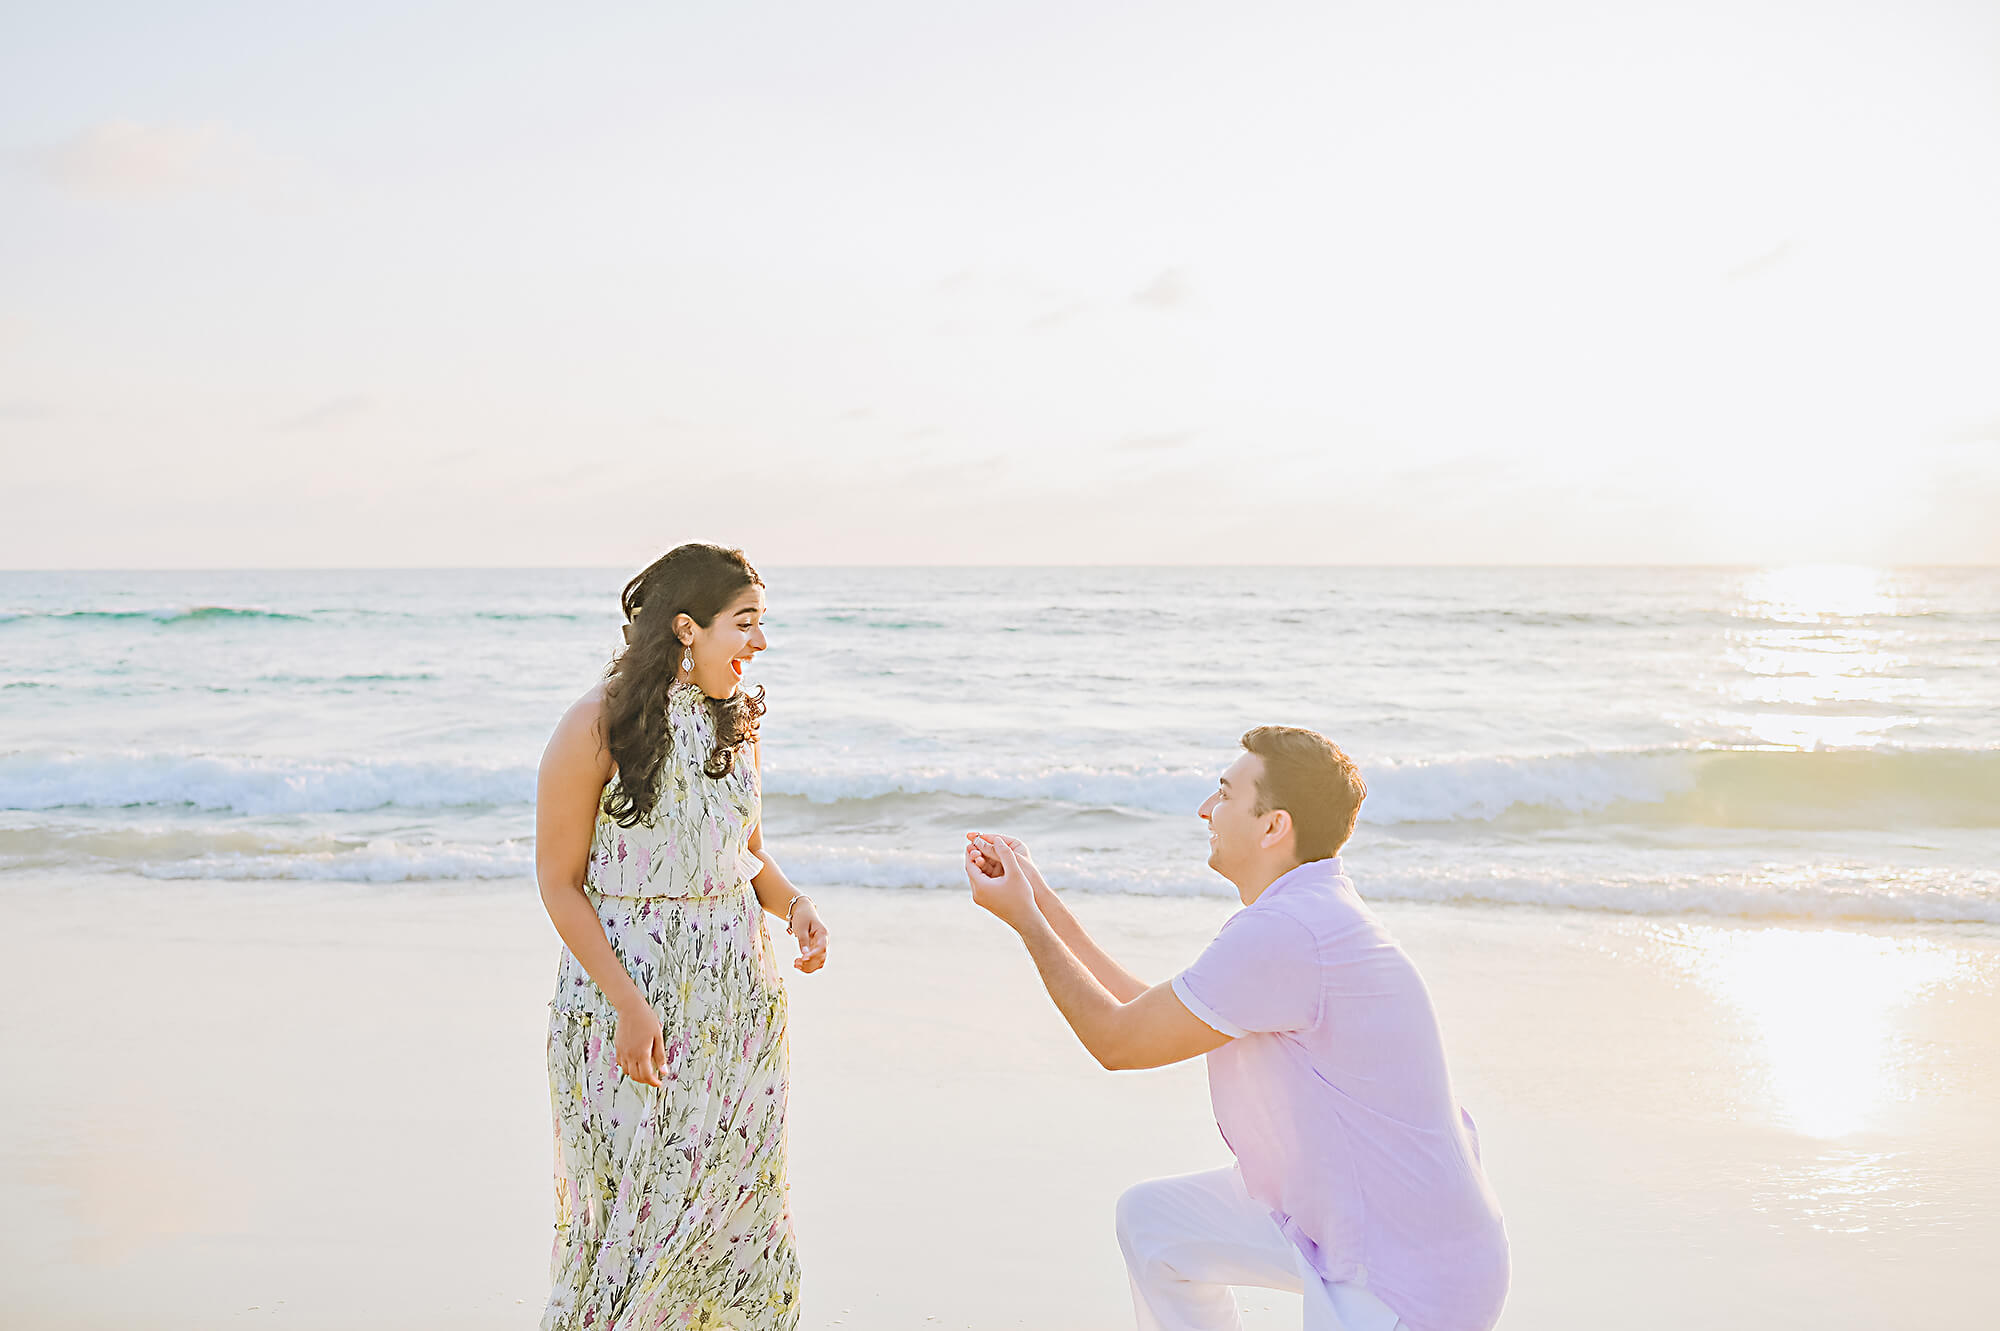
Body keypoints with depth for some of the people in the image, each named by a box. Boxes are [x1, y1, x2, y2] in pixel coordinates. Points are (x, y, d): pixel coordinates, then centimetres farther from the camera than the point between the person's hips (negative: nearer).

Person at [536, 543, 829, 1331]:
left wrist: (792, 904, -5)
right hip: (627, 983, -5)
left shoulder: (736, 720, 5)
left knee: (737, 1199, 11)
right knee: (634, 1205, 3)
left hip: (738, 992, 6)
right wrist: (628, 1006, -17)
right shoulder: (597, 727, -14)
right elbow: (559, 882, -11)